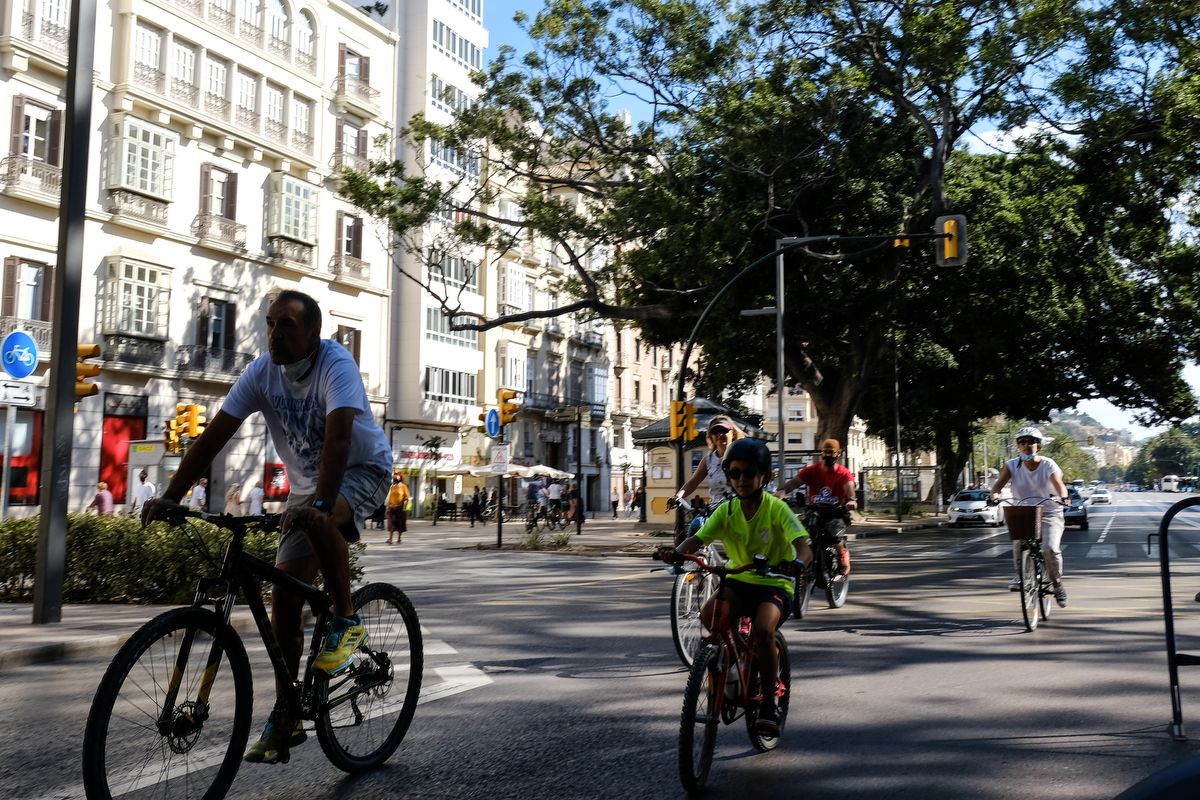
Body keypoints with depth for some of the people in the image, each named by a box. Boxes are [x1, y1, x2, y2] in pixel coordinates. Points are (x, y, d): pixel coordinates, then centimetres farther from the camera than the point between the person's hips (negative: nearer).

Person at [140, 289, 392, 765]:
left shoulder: (335, 363, -25)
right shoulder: (262, 372, -10)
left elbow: (338, 436, -39)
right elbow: (214, 435, -14)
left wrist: (319, 501, -52)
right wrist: (170, 497, -23)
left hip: (362, 471, -5)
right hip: (308, 484, 5)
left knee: (320, 521, -39)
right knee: (284, 597, -2)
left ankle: (346, 621, -16)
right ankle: (284, 719, 10)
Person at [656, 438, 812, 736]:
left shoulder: (777, 508, -13)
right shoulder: (727, 510, -2)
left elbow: (804, 547, -24)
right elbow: (698, 538, -13)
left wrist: (795, 563, -48)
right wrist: (677, 552, -36)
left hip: (774, 585, -4)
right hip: (738, 581, 4)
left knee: (763, 629, -32)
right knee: (708, 615, -25)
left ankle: (768, 701, -8)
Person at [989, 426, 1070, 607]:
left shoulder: (1048, 465, -7)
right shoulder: (1012, 465, -1)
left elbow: (1059, 484, -22)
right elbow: (999, 483, -13)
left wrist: (1062, 496, -45)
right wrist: (995, 494, -37)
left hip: (1049, 513, -1)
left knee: (1050, 548, -21)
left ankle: (1057, 584, 3)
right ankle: (1019, 575, -18)